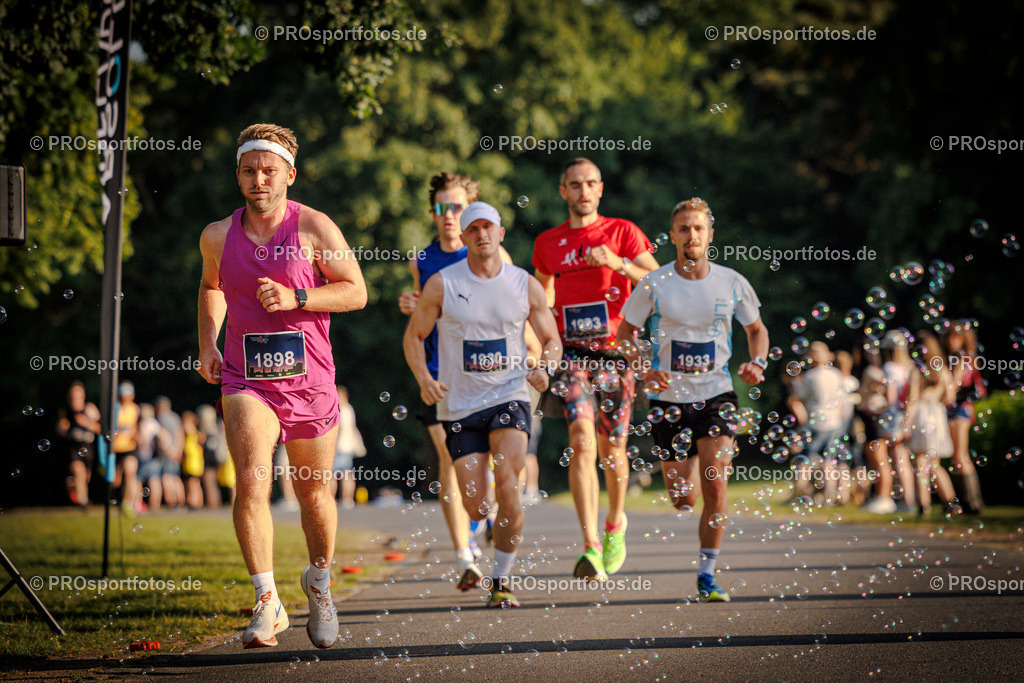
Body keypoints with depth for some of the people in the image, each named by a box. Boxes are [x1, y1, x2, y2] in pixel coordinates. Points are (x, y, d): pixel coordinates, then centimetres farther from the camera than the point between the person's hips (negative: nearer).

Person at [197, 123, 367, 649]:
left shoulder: (314, 228, -4)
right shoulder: (218, 236, 5)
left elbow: (356, 292, -3)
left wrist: (295, 298, -16)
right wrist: (206, 344, 15)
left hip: (308, 378, 0)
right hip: (245, 379, 1)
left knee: (314, 493, 12)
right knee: (251, 481, -21)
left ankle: (319, 580, 39)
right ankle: (267, 602, -18)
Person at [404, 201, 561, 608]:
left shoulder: (526, 286, 2)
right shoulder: (442, 284, -2)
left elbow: (552, 340, 12)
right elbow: (413, 336, 7)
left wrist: (543, 368, -10)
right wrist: (424, 378, -11)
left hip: (509, 396, 0)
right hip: (459, 404, 0)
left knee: (507, 483, -23)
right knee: (475, 507, -5)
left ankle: (501, 581, -11)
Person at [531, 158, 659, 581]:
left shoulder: (623, 232, 4)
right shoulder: (547, 243, 12)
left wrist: (620, 264, -17)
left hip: (615, 351, -1)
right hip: (570, 353, 1)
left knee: (612, 448, 6)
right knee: (582, 442, -17)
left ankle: (615, 525, 35)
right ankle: (591, 548, -23)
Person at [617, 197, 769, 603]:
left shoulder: (732, 283, 0)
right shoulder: (654, 284, -4)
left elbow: (757, 330, 15)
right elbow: (625, 332, 6)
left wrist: (757, 363, -5)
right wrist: (644, 369, -11)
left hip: (717, 395, 0)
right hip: (669, 399, 0)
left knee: (714, 488, -15)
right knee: (683, 499, 2)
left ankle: (707, 577, -6)